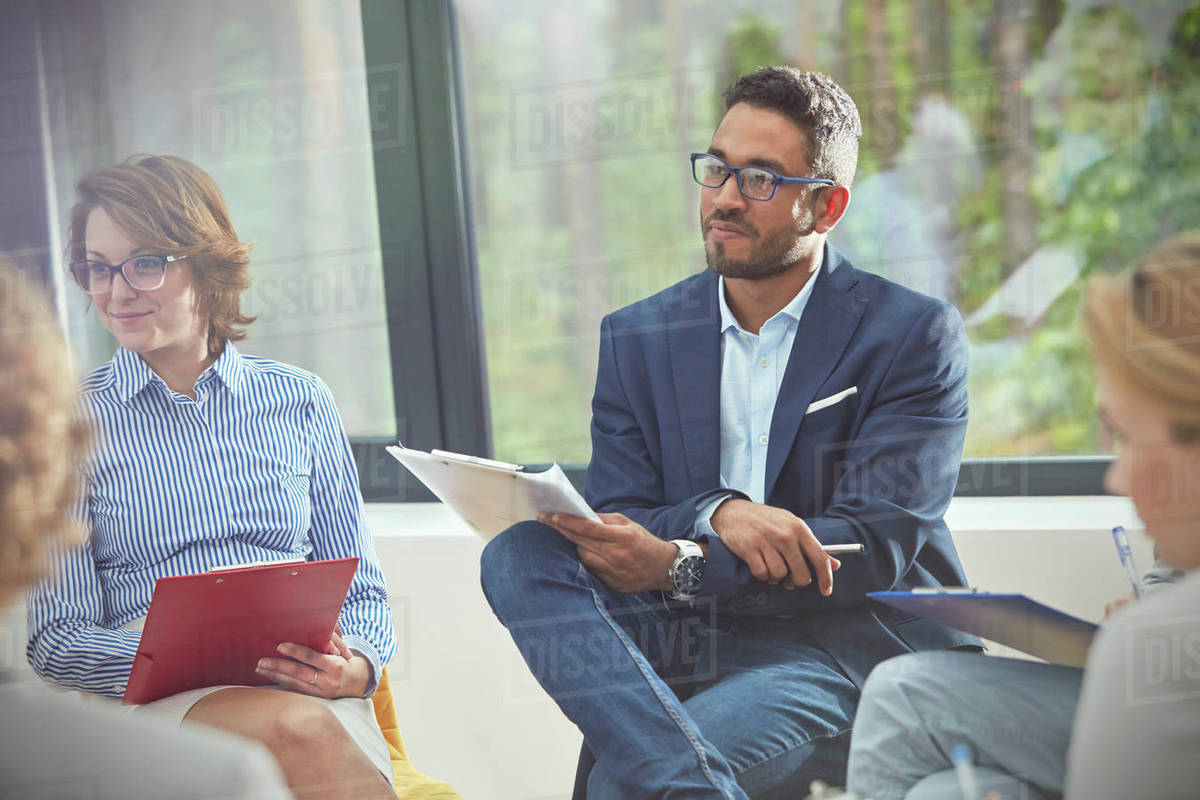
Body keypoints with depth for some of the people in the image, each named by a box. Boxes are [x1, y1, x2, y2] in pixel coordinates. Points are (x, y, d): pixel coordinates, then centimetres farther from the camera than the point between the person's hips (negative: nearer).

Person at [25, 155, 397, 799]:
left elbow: (361, 589, 18)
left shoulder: (299, 400, 17)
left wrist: (354, 666, -7)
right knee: (295, 727, -37)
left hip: (309, 692, 2)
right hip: (151, 699, -2)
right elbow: (57, 638, 4)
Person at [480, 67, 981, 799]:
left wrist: (678, 567, -24)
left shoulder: (914, 336, -2)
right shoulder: (638, 338, 11)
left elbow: (876, 542, -12)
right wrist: (715, 515, -22)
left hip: (846, 649, -6)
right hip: (691, 643, 6)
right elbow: (618, 528, 2)